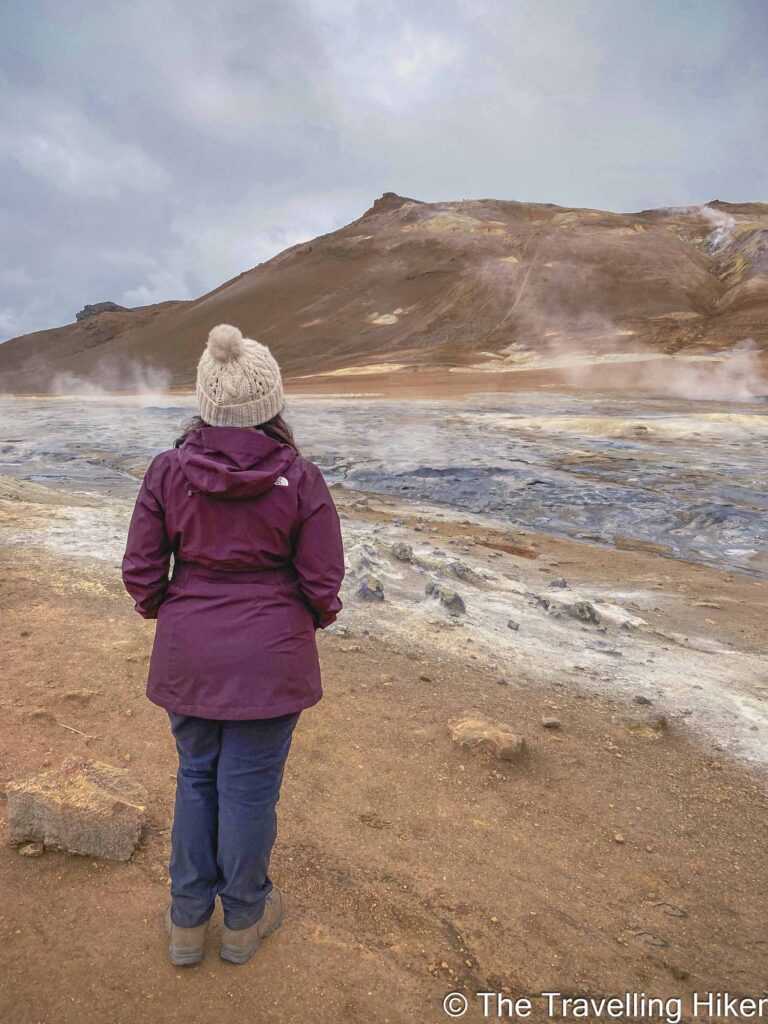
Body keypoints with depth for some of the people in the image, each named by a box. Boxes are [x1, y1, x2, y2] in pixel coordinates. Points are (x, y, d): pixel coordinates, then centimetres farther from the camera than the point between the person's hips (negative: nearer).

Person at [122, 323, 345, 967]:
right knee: (250, 786, 15)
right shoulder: (301, 479, -13)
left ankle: (187, 922, 38)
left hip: (188, 652, 3)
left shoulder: (168, 471, -8)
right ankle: (245, 919, 38)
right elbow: (323, 584, -10)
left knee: (196, 776, 22)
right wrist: (313, 619, 12)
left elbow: (141, 572, -4)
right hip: (271, 655, -2)